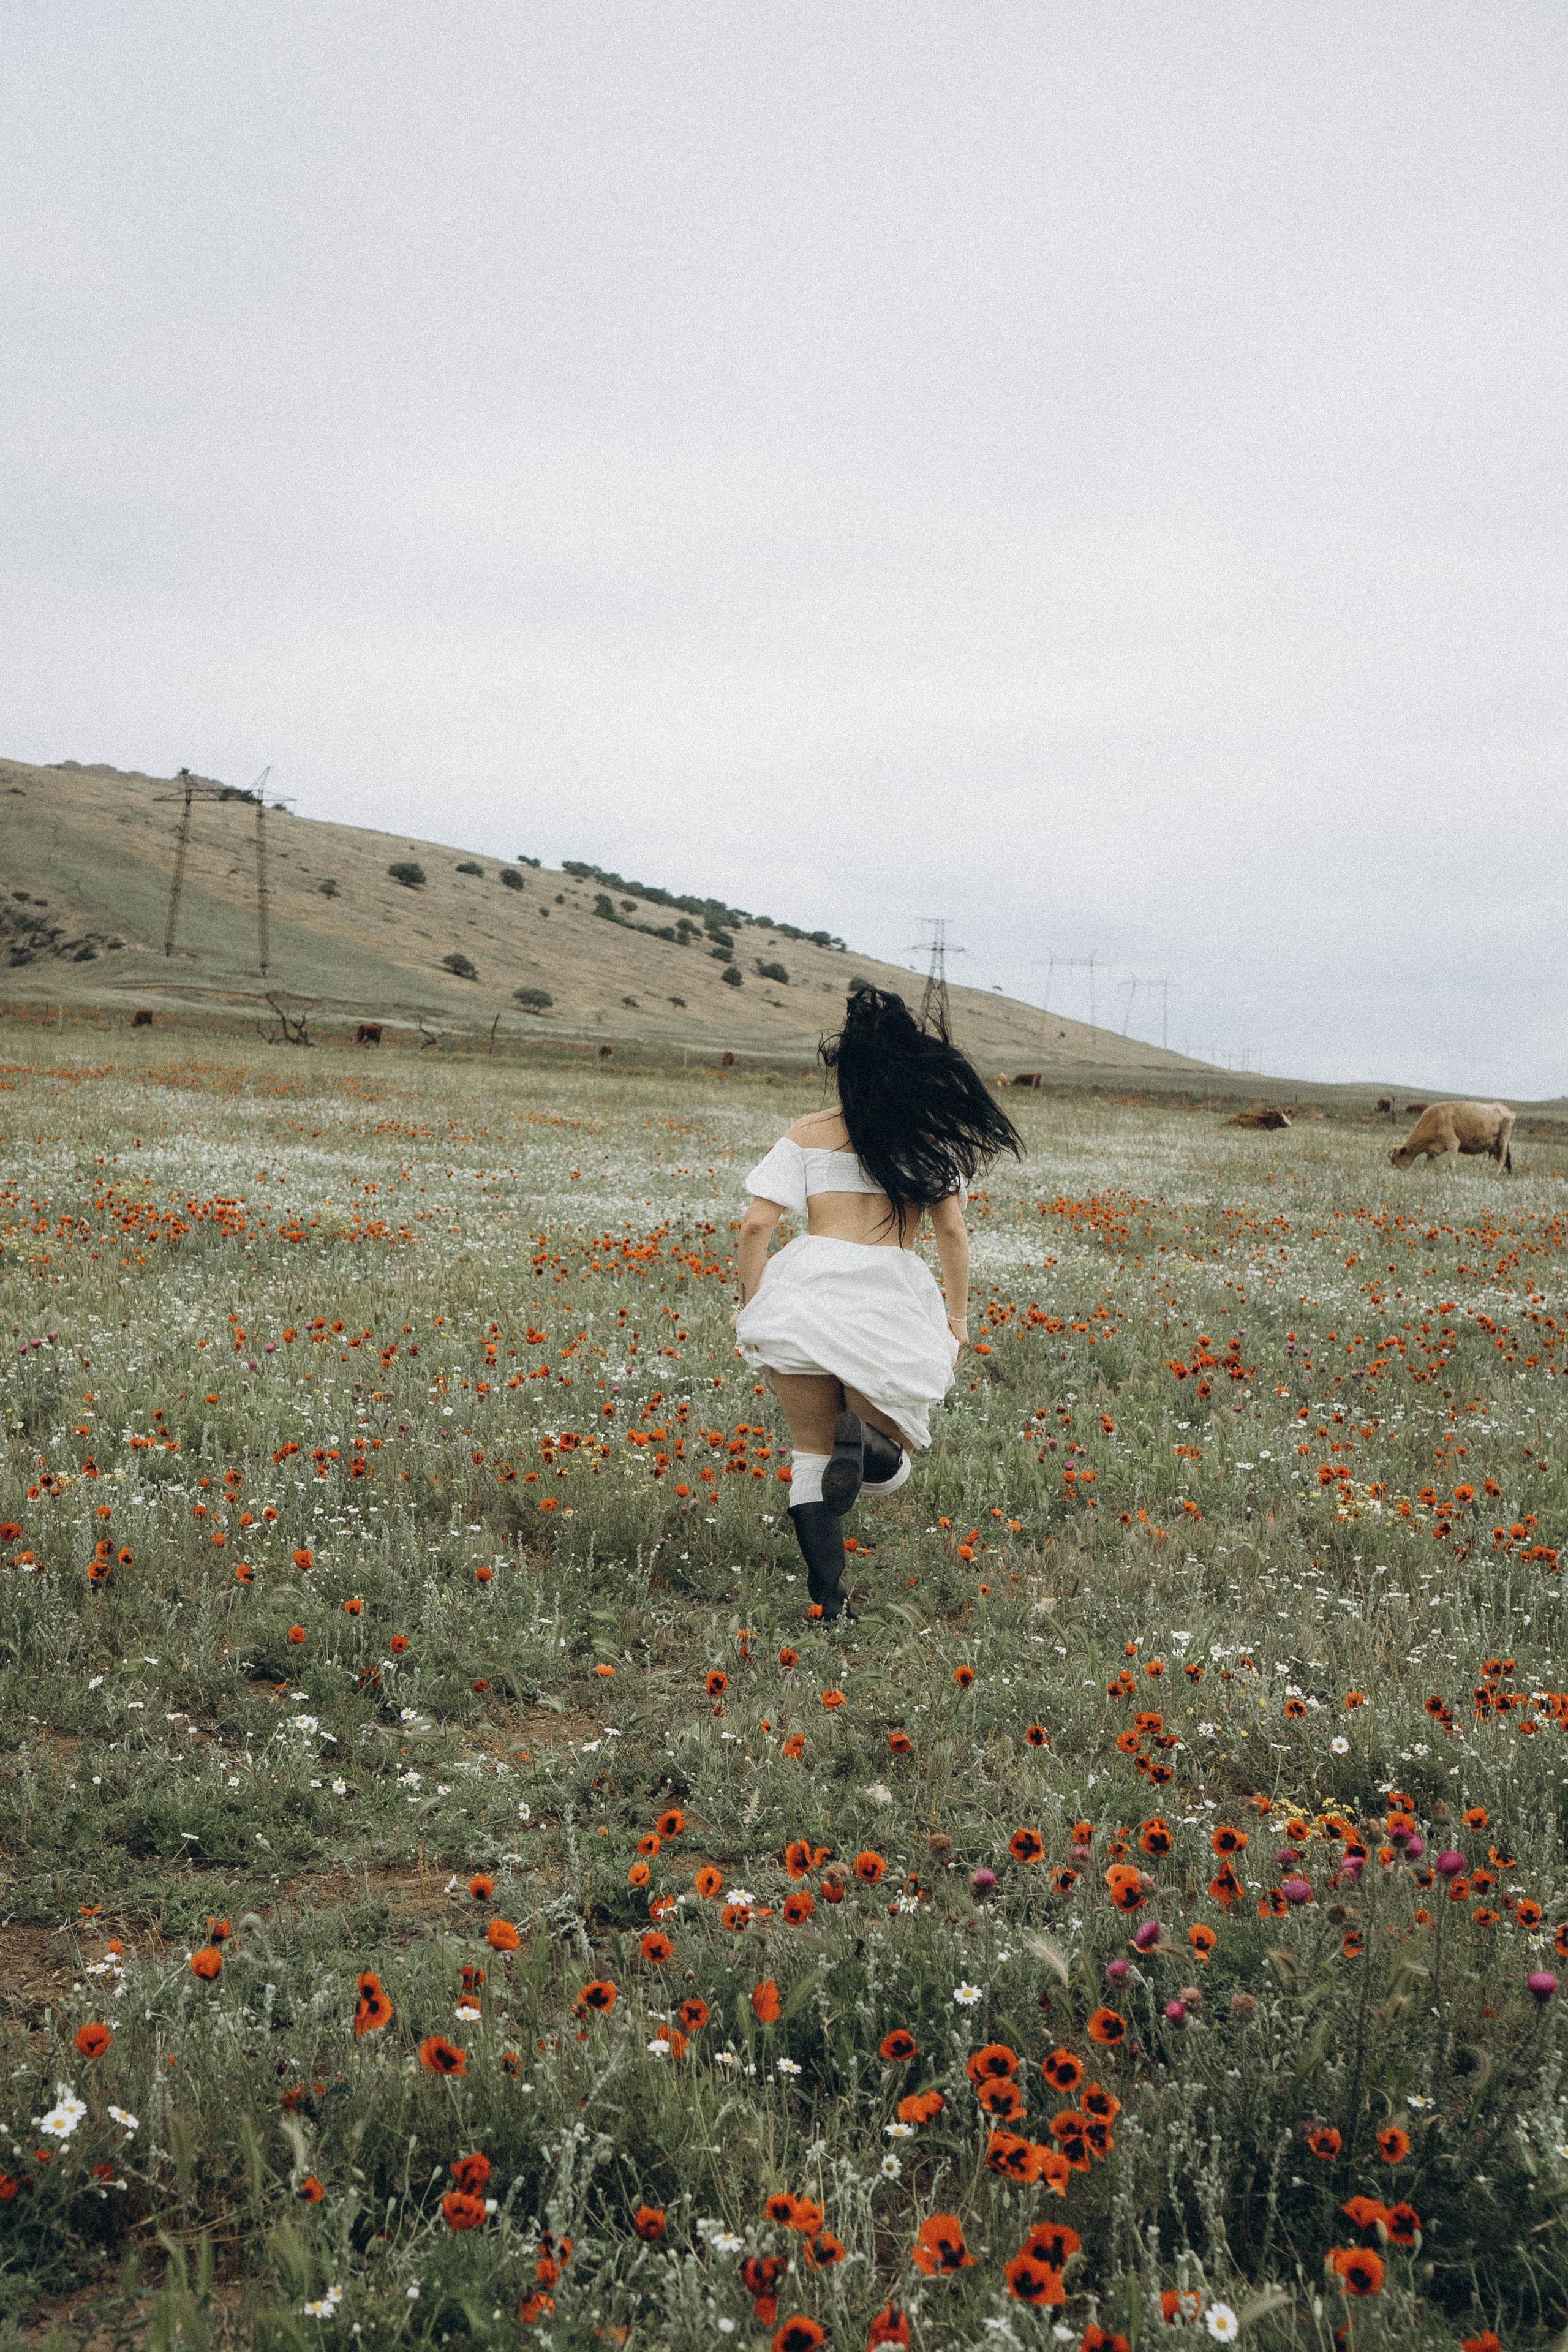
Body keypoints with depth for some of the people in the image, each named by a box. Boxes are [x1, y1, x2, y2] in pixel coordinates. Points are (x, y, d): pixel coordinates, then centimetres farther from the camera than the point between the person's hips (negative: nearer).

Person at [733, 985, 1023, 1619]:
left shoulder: (808, 1134, 10)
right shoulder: (929, 1142, 11)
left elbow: (756, 1225, 2)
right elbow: (952, 1231, 6)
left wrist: (749, 1306, 11)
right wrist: (958, 1316, 16)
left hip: (805, 1292, 0)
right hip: (892, 1303, 0)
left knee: (811, 1455, 16)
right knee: (889, 1468, 14)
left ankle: (828, 1603, 5)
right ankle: (866, 1437, -22)